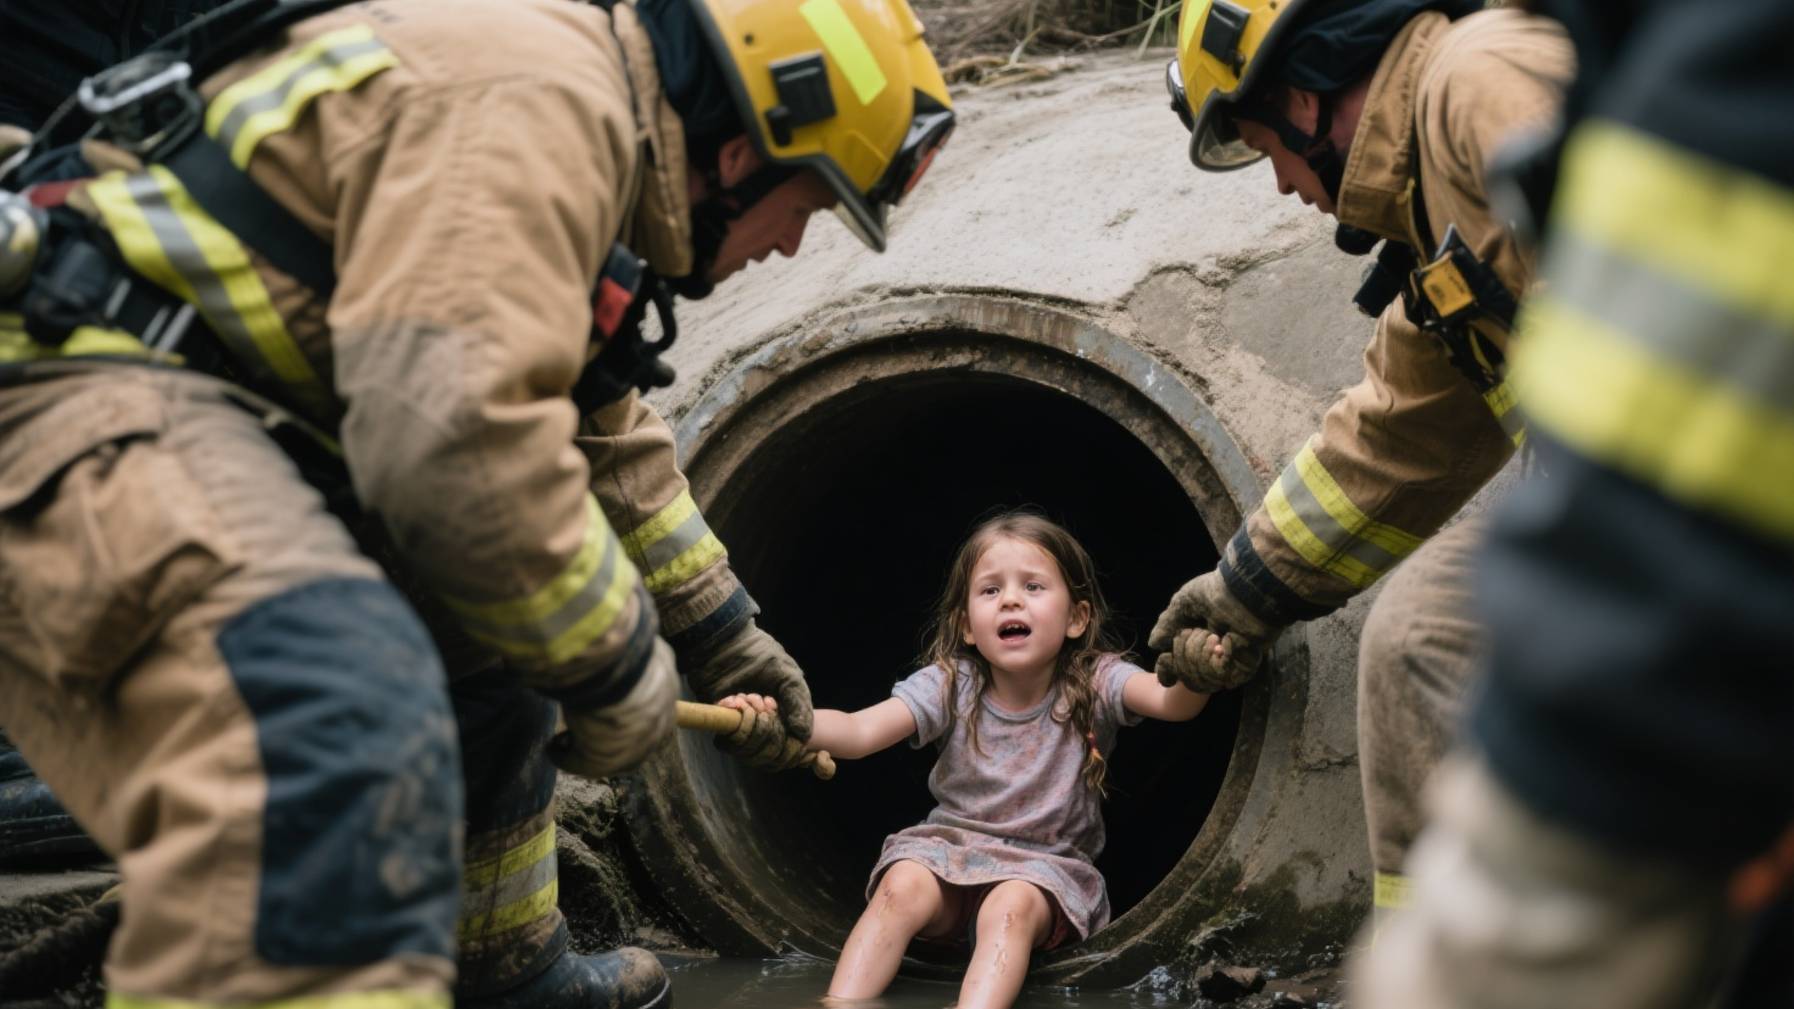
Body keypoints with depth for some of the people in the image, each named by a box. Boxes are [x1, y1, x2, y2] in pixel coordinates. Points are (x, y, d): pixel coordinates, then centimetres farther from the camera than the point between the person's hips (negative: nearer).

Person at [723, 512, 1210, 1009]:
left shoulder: (1095, 684, -10)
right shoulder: (950, 685, -8)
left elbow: (1172, 702, -29)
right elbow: (858, 731, -21)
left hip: (1046, 864, -2)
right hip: (951, 850, 2)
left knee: (1010, 908, -33)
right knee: (902, 888, -28)